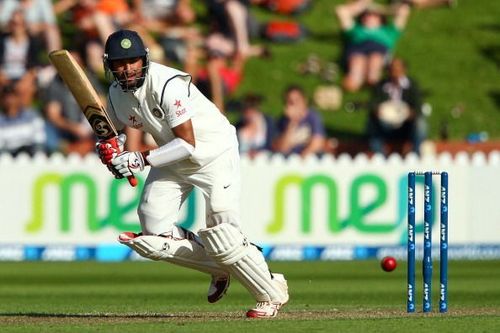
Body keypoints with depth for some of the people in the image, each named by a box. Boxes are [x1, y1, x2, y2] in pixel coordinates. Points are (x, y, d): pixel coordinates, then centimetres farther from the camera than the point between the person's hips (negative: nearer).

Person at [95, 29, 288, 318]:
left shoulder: (168, 85, -28)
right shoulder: (117, 94, -5)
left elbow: (187, 143, -28)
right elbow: (118, 130, 13)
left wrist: (141, 159, -31)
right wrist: (112, 147, -11)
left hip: (213, 153, -7)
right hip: (173, 162, 7)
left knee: (222, 238, -15)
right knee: (154, 238, -5)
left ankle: (272, 293, 6)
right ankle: (220, 268, 17)